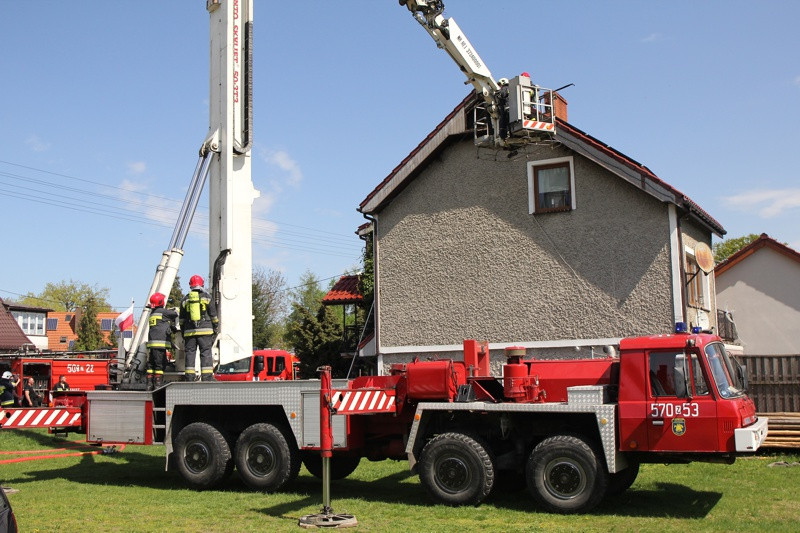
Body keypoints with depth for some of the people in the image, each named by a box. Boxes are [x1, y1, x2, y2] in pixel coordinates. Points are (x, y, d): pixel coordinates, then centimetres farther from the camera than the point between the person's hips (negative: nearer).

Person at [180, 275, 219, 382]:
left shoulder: (185, 300, 11)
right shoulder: (207, 297, 4)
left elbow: (182, 319, 14)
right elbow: (213, 316, 4)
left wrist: (183, 333, 20)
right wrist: (215, 329, 12)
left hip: (190, 332, 2)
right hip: (205, 330, -2)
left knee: (190, 354, 5)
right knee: (206, 353, -3)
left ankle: (189, 377, 2)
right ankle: (207, 377, -9)